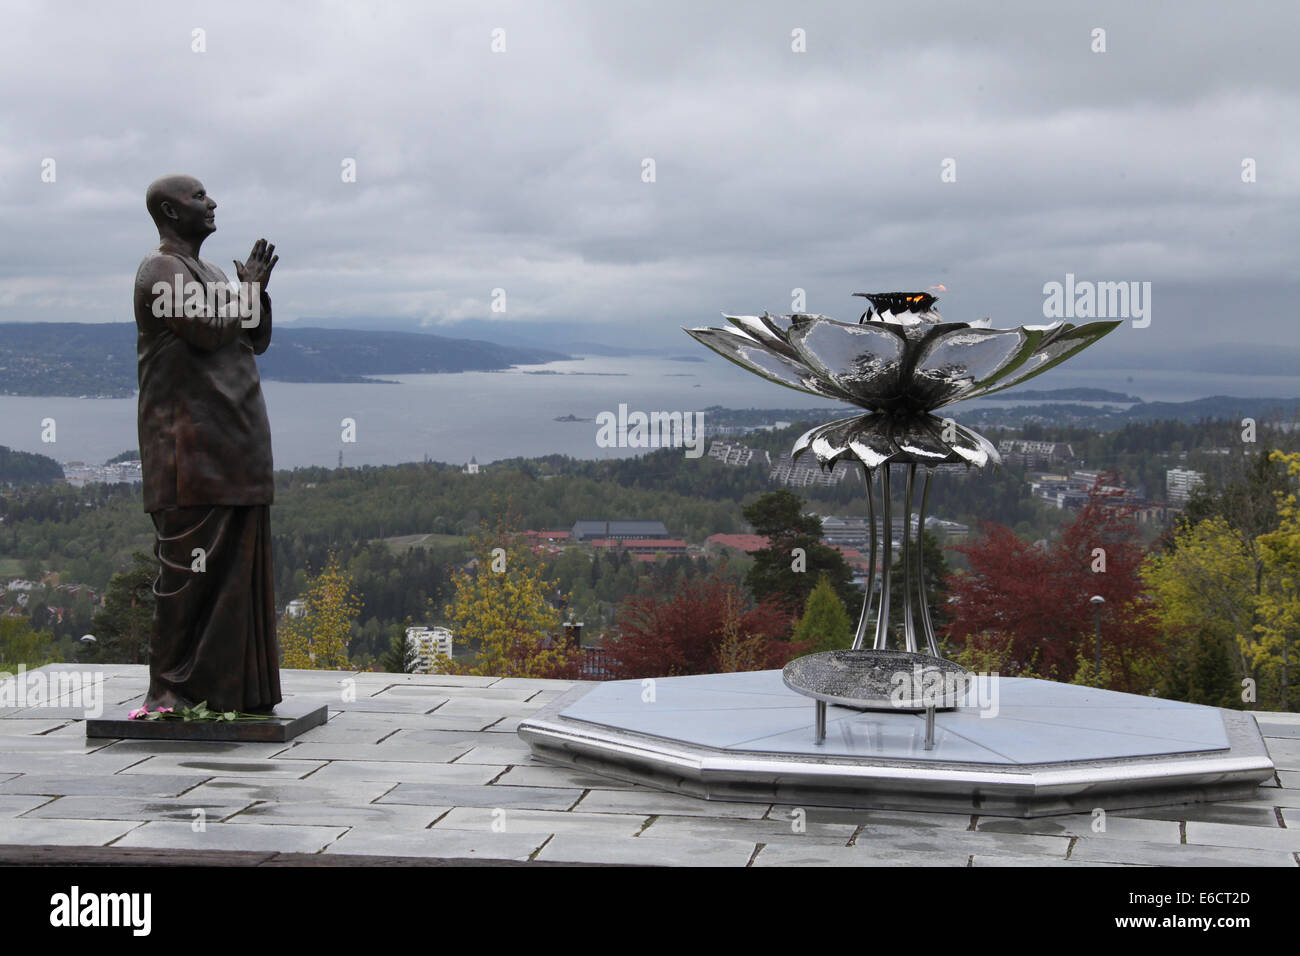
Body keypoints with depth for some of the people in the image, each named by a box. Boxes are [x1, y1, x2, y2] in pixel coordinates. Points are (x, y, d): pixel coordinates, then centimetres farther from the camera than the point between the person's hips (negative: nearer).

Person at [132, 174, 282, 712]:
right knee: (191, 565, -9)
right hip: (193, 445, -9)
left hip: (234, 446, 9)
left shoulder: (207, 273, 22)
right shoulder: (162, 271, -7)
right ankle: (170, 687, -4)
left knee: (237, 565, 8)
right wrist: (246, 293, -4)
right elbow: (207, 331, -19)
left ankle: (229, 685, 13)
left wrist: (258, 291, 4)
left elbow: (257, 341, 21)